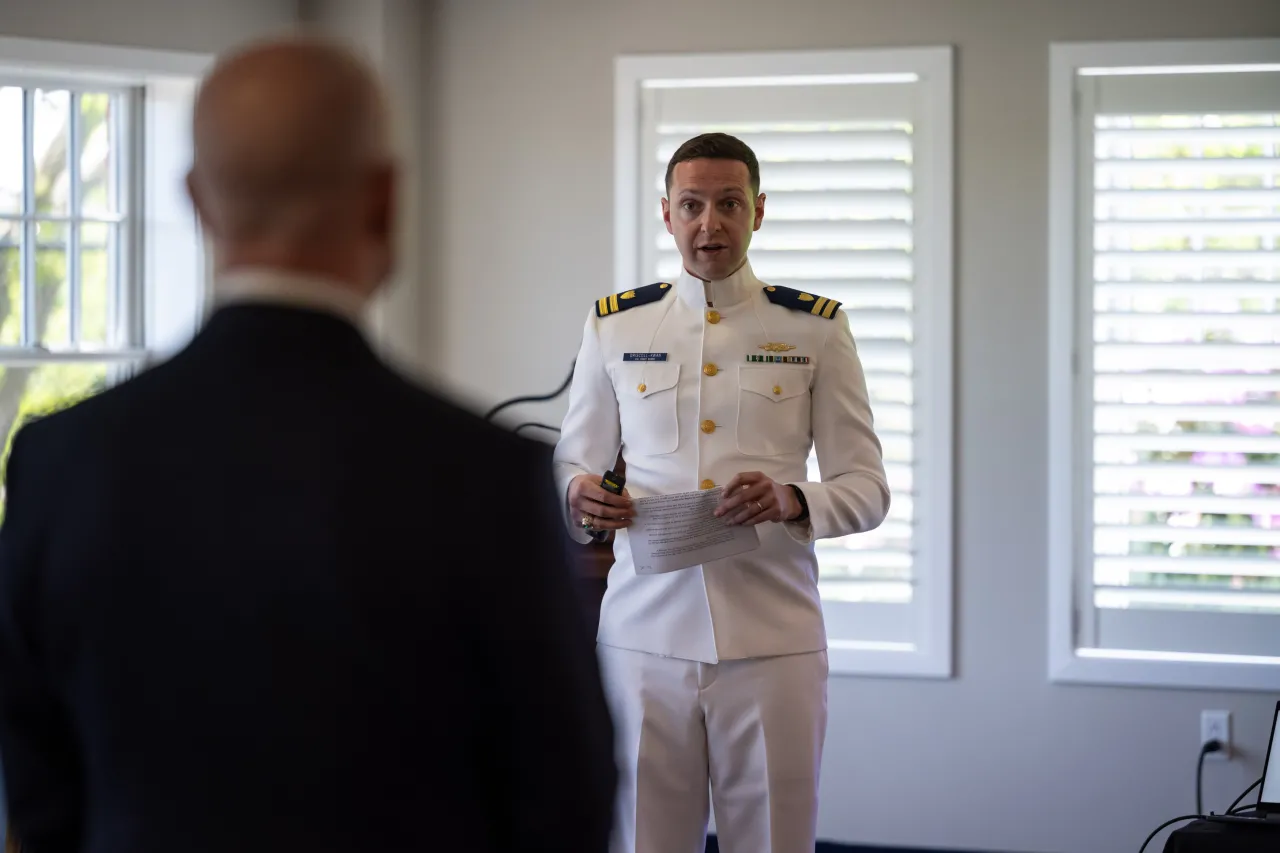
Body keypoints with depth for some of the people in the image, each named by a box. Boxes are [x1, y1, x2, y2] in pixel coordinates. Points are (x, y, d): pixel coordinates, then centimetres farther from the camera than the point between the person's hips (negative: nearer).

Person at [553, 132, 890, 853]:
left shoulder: (816, 330, 5)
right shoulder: (614, 327, 9)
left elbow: (867, 489, 4)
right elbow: (573, 464, 14)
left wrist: (792, 501, -17)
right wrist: (578, 496, -10)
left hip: (773, 638, -1)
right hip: (645, 632, 1)